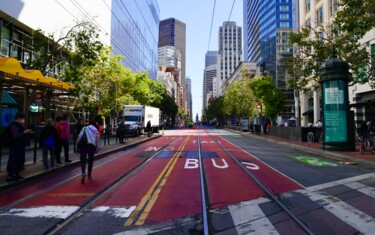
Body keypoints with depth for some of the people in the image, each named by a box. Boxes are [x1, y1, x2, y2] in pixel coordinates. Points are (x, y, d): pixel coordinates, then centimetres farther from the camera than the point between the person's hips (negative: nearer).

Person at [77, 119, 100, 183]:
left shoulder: (84, 128, 10)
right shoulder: (96, 130, 11)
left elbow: (79, 136, 3)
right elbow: (98, 139, 6)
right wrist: (97, 148, 11)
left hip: (84, 145, -1)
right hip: (92, 146, 1)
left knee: (83, 160, 6)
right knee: (90, 161, 12)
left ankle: (83, 173, -16)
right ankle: (89, 175, 19)